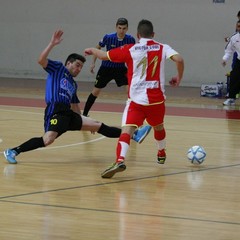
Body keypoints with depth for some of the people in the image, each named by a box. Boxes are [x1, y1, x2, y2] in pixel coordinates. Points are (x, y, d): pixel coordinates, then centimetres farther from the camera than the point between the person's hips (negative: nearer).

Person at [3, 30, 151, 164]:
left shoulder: (74, 84, 29)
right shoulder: (58, 68, 10)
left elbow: (75, 106, 37)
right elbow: (41, 60, -8)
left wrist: (84, 122, 36)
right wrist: (52, 44, -15)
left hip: (69, 115, 8)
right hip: (55, 111, -8)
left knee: (98, 126, 8)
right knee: (48, 139, -33)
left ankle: (133, 136, 9)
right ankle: (14, 151, -25)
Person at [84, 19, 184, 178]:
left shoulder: (130, 50, 1)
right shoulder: (162, 48, 4)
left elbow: (104, 56, 6)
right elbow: (179, 59, -12)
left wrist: (92, 50, 28)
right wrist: (179, 78, 5)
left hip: (136, 99, -3)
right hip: (157, 98, 3)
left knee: (127, 130, -15)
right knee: (158, 126, 30)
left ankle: (120, 160, -38)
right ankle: (162, 154, 52)